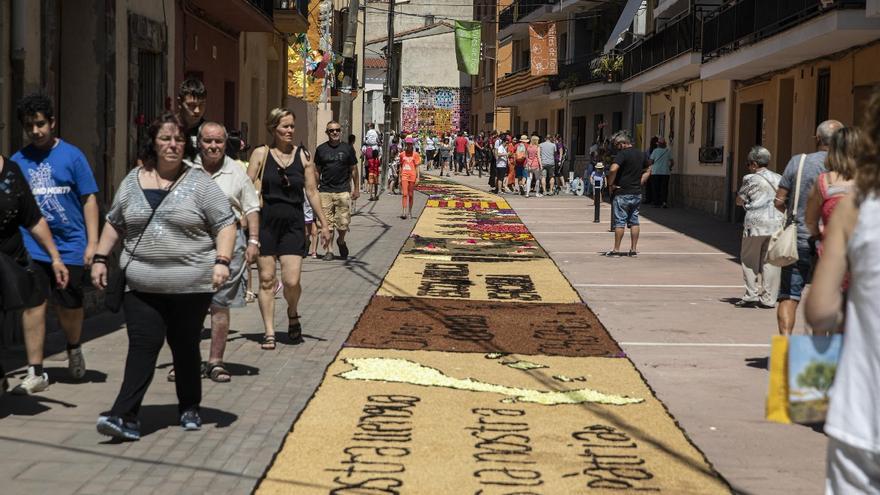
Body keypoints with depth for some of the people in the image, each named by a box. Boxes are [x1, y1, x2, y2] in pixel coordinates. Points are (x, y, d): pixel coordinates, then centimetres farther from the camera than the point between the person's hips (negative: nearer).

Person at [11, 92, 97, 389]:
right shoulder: (17, 161, 4)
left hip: (69, 247, -1)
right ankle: (35, 374, 2)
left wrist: (92, 243, -6)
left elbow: (89, 200, -1)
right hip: (31, 249, 1)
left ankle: (74, 351, 39)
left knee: (69, 307, 10)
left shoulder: (71, 156, -2)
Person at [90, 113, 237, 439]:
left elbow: (225, 225, -2)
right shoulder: (133, 180, 10)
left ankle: (189, 408, 25)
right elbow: (114, 223, 19)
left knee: (185, 347, 9)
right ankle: (125, 416, -9)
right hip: (142, 285, 2)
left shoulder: (199, 183, 0)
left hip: (190, 285, -1)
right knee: (142, 347, -6)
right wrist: (100, 259, 13)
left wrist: (222, 261, -14)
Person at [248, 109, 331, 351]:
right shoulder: (261, 154, 1)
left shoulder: (302, 156, 6)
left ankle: (293, 315, 24)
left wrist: (324, 223, 7)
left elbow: (312, 192, 9)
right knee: (267, 279, 1)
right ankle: (269, 332, 10)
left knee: (292, 281, -7)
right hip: (266, 222, -1)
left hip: (293, 224, 1)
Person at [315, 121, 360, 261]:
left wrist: (356, 189, 8)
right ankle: (328, 250, 7)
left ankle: (341, 241, 25)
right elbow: (317, 171, 14)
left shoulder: (347, 148, 6)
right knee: (327, 223, -1)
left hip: (343, 191, -1)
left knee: (343, 223, -4)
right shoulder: (321, 149, 8)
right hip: (325, 191, 1)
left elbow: (354, 169, 11)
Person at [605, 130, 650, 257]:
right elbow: (648, 171, 20)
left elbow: (613, 169, -27)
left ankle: (616, 250, 4)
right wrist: (639, 183, 15)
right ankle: (633, 250, 11)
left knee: (619, 222, 0)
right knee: (634, 222, 10)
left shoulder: (622, 154, -14)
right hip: (637, 193, 6)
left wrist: (610, 184, -14)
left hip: (622, 193, -6)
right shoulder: (642, 154, 9)